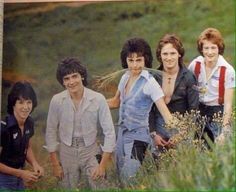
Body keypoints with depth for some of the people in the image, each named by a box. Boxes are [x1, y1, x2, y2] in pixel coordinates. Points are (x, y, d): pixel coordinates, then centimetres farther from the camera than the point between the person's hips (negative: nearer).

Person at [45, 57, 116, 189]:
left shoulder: (98, 99, -16)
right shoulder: (57, 100, -11)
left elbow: (109, 132, -11)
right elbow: (51, 132, 0)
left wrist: (103, 165, -12)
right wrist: (55, 163, 0)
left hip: (90, 151, -1)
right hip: (67, 152, 1)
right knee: (68, 188, 12)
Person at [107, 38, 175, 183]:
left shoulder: (149, 82, -15)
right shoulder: (125, 77, 6)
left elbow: (164, 111, -21)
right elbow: (116, 102, 22)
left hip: (137, 137, -7)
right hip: (122, 133, 7)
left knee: (130, 182, -12)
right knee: (121, 177, 14)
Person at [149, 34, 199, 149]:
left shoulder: (188, 78, -5)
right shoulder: (154, 77, 1)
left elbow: (193, 110, -5)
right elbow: (150, 108, 4)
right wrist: (153, 134, -4)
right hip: (159, 126, 2)